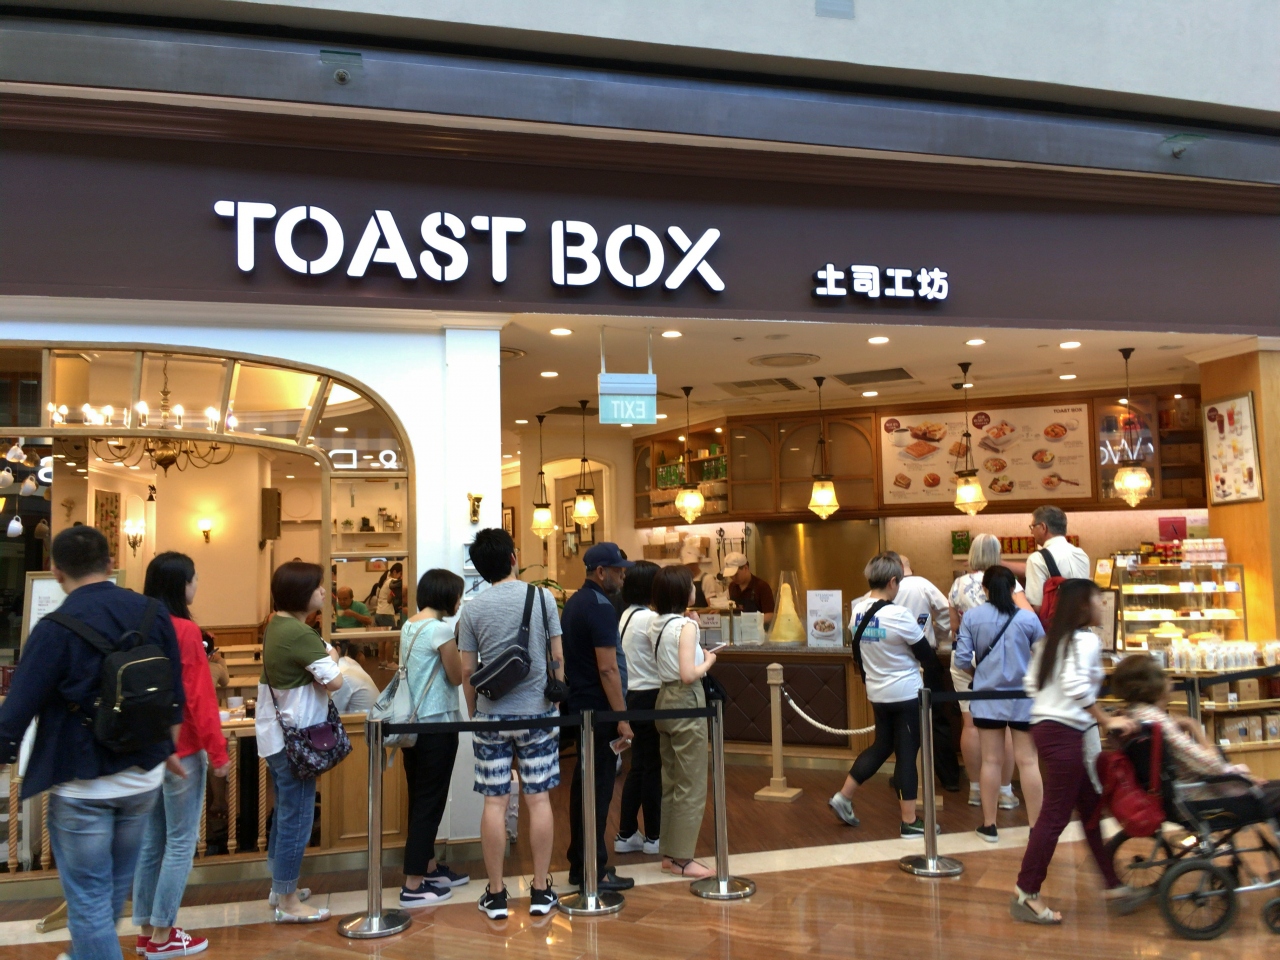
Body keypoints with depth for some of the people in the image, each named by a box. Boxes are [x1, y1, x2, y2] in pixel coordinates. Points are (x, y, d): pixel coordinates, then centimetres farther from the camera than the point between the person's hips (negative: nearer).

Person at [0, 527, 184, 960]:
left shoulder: (55, 629, -17)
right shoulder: (155, 613, -3)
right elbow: (175, 697, 6)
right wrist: (169, 749, 21)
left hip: (81, 785, -5)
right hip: (143, 778, 5)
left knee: (88, 899, 8)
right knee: (115, 888, 23)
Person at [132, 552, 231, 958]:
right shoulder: (185, 631, -17)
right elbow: (199, 697, -17)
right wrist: (218, 751, -10)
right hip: (181, 749, -7)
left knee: (151, 839, 15)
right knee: (181, 841, 3)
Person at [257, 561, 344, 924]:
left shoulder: (276, 627, 7)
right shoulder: (299, 634, -22)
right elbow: (335, 681, -22)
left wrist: (321, 656, 1)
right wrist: (330, 657, -4)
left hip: (276, 734, 10)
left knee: (285, 812, 21)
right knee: (297, 819, 0)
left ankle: (279, 885, 33)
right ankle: (287, 902, 10)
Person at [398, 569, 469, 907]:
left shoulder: (409, 626, 9)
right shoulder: (441, 629, -17)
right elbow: (457, 677, -11)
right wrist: (460, 645, 1)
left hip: (413, 723, 9)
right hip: (436, 725, -9)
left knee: (420, 800, 17)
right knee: (430, 803, -1)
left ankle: (429, 868, 31)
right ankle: (413, 886, 4)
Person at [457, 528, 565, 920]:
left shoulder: (473, 609, -2)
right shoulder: (542, 597, -3)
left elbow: (467, 671, 1)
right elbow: (557, 659, 1)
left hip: (491, 716, 0)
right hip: (538, 712, 0)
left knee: (494, 803, 5)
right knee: (539, 800, 6)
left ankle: (496, 895, 12)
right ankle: (541, 891, 13)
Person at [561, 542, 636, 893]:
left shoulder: (573, 603, 11)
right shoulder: (600, 607, -17)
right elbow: (608, 669, -22)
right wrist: (622, 718, -19)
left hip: (578, 705, 9)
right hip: (598, 709, -9)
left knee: (583, 785, 14)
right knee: (599, 789, -2)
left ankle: (579, 864, 22)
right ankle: (594, 872, 4)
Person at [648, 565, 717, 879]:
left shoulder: (655, 624, 7)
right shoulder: (685, 626, -17)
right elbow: (688, 675, -22)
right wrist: (708, 662, -6)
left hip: (664, 700, 8)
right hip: (686, 704, -8)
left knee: (670, 781, 15)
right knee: (692, 785, 1)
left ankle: (669, 852, 22)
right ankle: (683, 859, 7)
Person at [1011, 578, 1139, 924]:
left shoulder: (1051, 639, 14)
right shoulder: (1086, 639, -11)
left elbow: (1031, 683, 13)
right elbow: (1077, 687, -23)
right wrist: (1107, 721, -17)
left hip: (1044, 724, 9)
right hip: (1067, 731, -9)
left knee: (1090, 806, 16)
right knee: (1055, 815, -3)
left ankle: (1112, 885, 26)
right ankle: (1026, 895, 3)